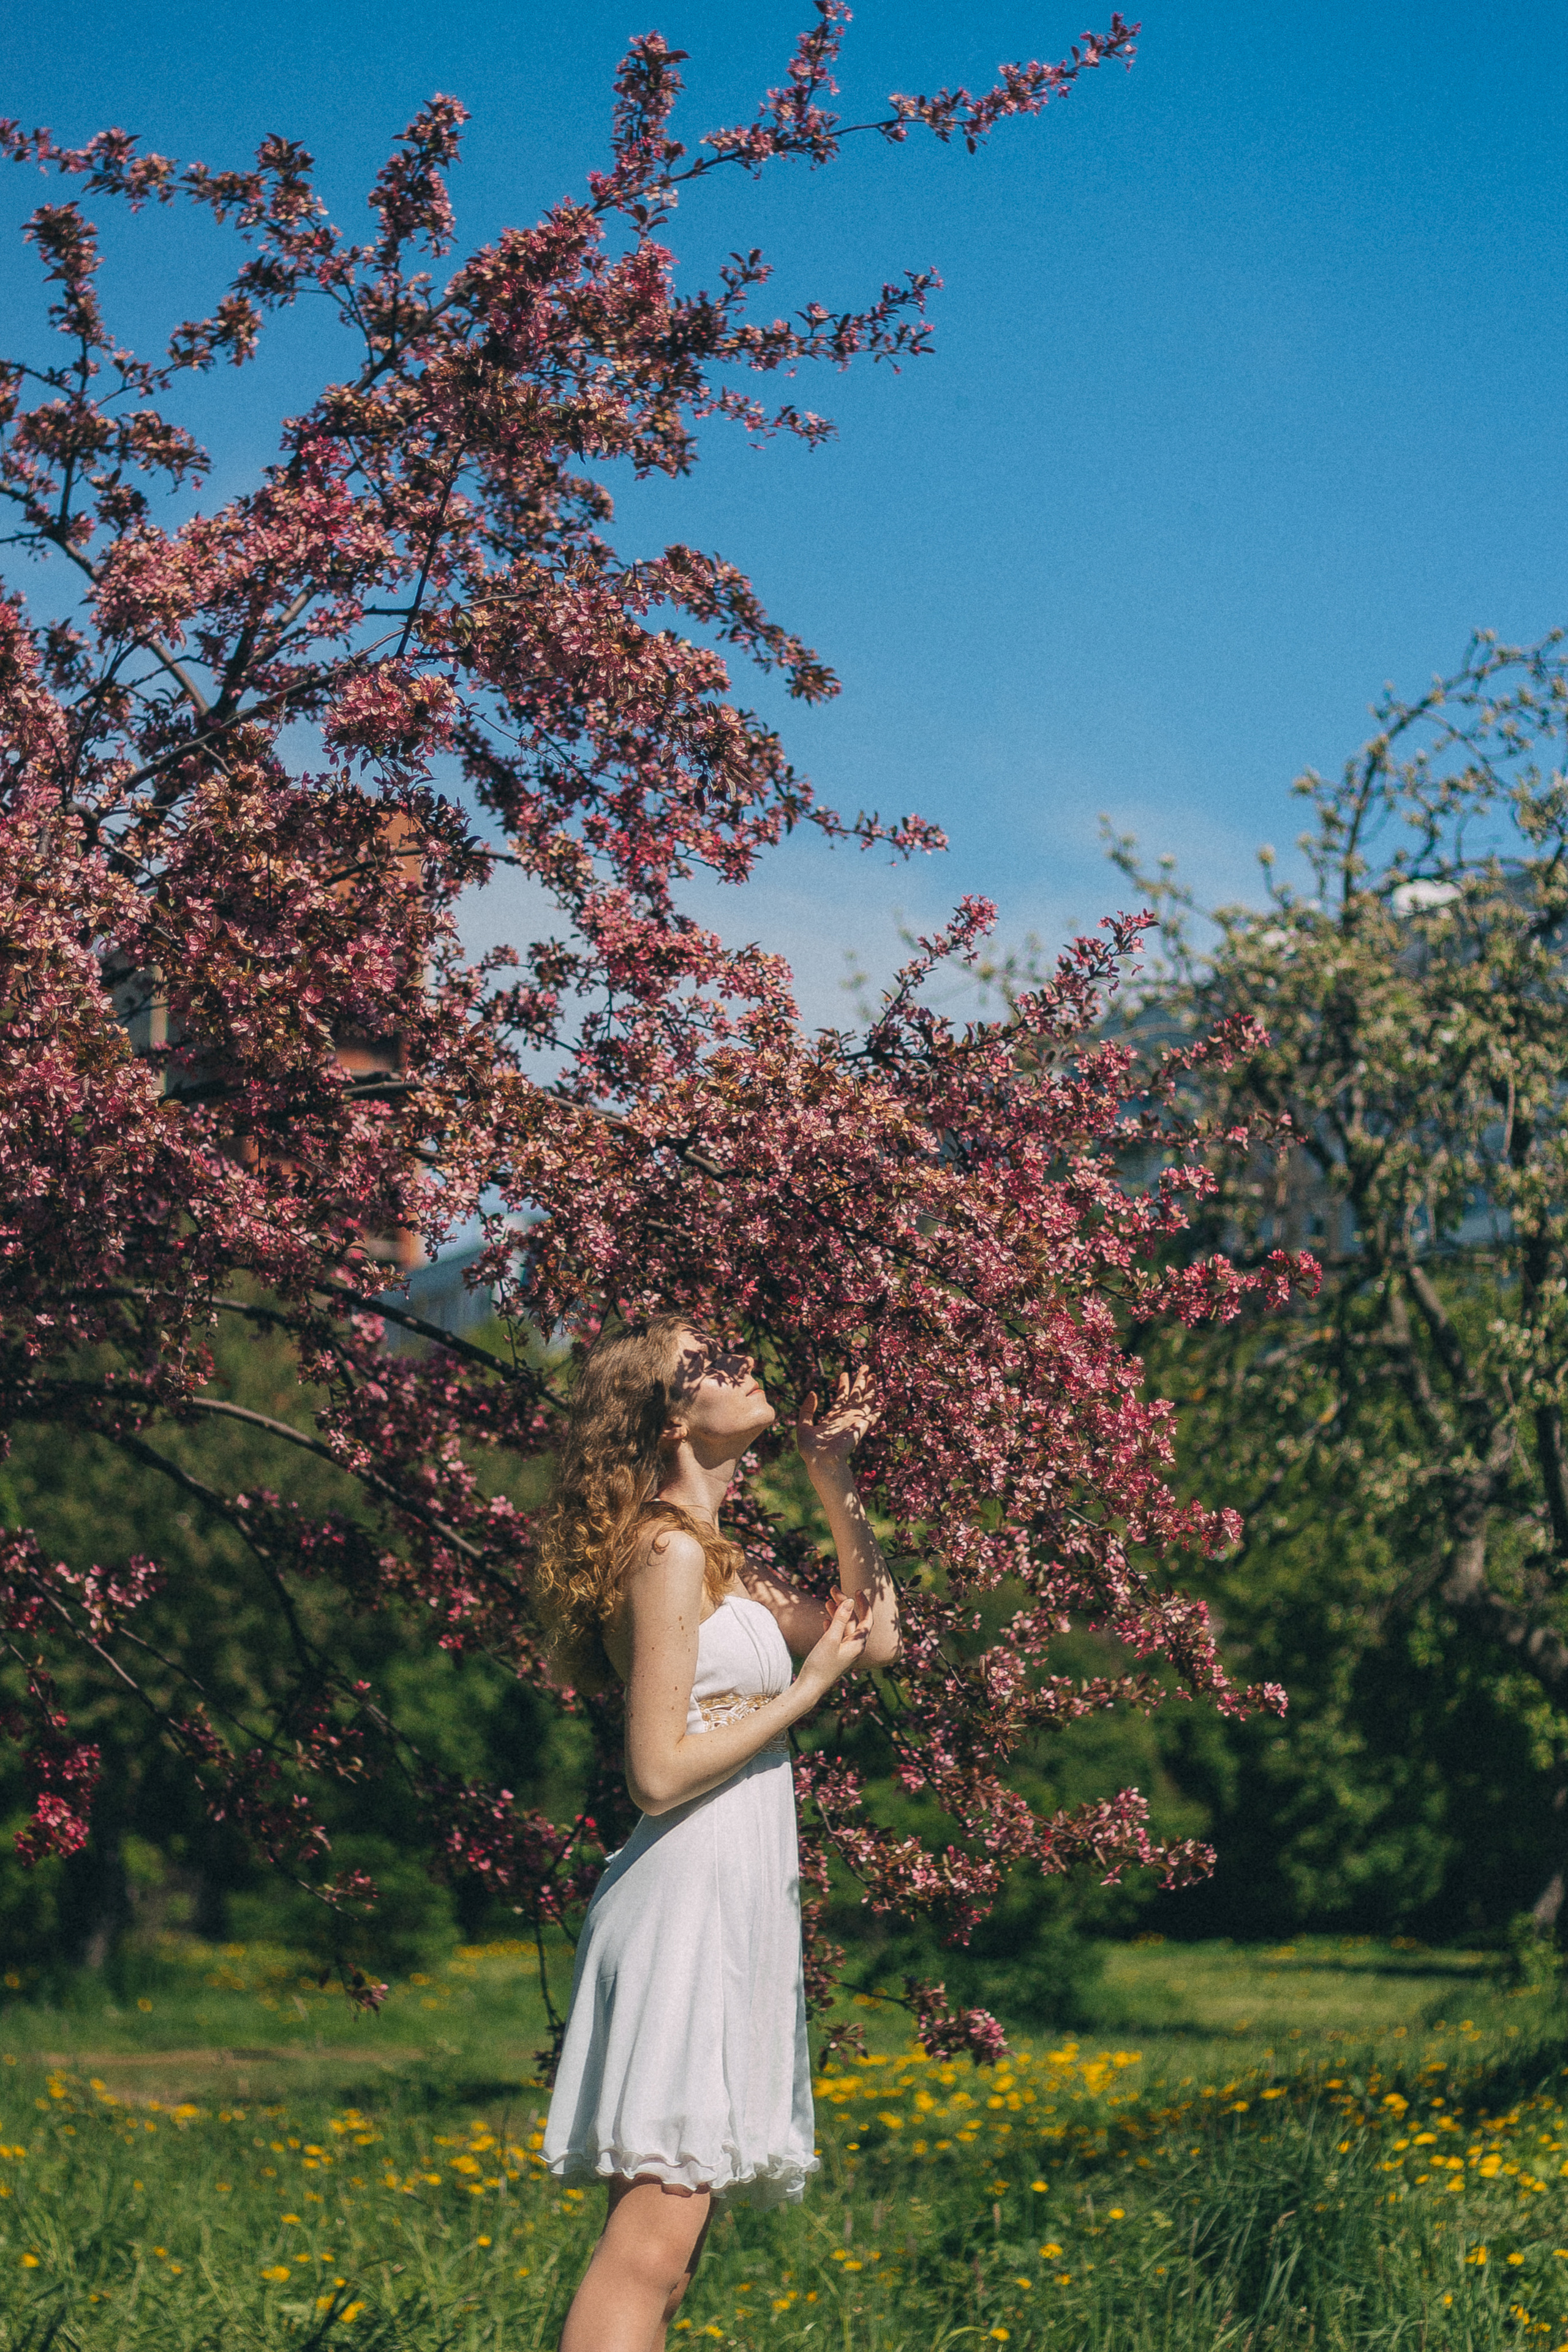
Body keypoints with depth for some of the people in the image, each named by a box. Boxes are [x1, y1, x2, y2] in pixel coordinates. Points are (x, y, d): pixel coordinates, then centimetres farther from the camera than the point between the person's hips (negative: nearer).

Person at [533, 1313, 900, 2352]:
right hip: (690, 1900, -10)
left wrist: (835, 1477, 17)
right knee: (649, 2247, -15)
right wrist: (804, 1689, -8)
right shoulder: (669, 1553, -10)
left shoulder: (716, 1561, 19)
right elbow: (660, 1772, -16)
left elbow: (878, 1635, 23)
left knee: (663, 2249, 8)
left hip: (734, 1904, 10)